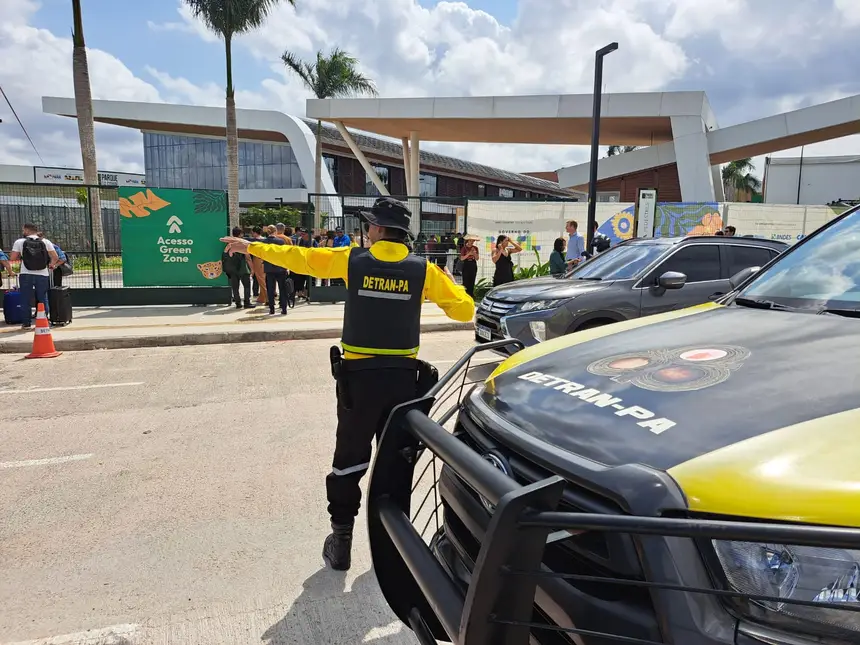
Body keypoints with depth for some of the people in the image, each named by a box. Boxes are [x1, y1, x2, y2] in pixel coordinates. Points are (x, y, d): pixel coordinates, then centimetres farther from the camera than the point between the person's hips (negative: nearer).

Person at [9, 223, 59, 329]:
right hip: (42, 275, 1)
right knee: (43, 299, 10)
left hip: (26, 275, -1)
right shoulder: (46, 242, 3)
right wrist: (51, 265, 16)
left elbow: (12, 258, -2)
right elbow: (55, 258, -2)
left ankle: (26, 323, 12)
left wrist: (21, 257, 18)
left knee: (25, 300, 9)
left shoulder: (19, 242, 0)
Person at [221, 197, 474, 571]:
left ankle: (341, 540, 19)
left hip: (359, 376, -1)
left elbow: (298, 257, 8)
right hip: (404, 377, 1)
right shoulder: (423, 270, -3)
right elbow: (464, 309, -2)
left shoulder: (351, 260, -4)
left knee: (349, 459, 12)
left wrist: (251, 248, 23)